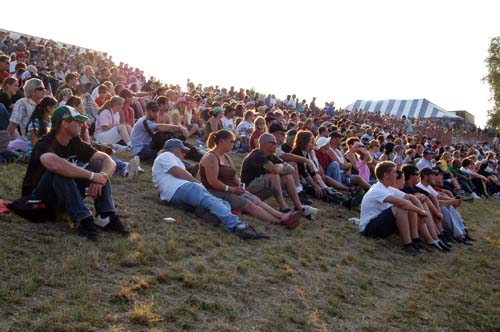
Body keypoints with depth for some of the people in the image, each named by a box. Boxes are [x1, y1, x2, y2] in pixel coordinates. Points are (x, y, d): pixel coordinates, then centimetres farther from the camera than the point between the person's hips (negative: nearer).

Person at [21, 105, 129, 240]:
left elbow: (109, 161, -8)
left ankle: (105, 216, -22)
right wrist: (92, 176, -40)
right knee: (60, 170, -34)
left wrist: (101, 178, -31)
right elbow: (54, 164, -46)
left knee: (97, 164, -10)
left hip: (65, 196, 6)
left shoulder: (76, 143, -2)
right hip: (38, 199, -6)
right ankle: (83, 220, -36)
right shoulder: (45, 144, -22)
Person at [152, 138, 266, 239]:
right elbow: (179, 173, -2)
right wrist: (198, 182, 9)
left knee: (222, 203, -12)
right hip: (180, 189, -9)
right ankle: (236, 225, -54)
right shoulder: (166, 155, 14)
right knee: (211, 201, -33)